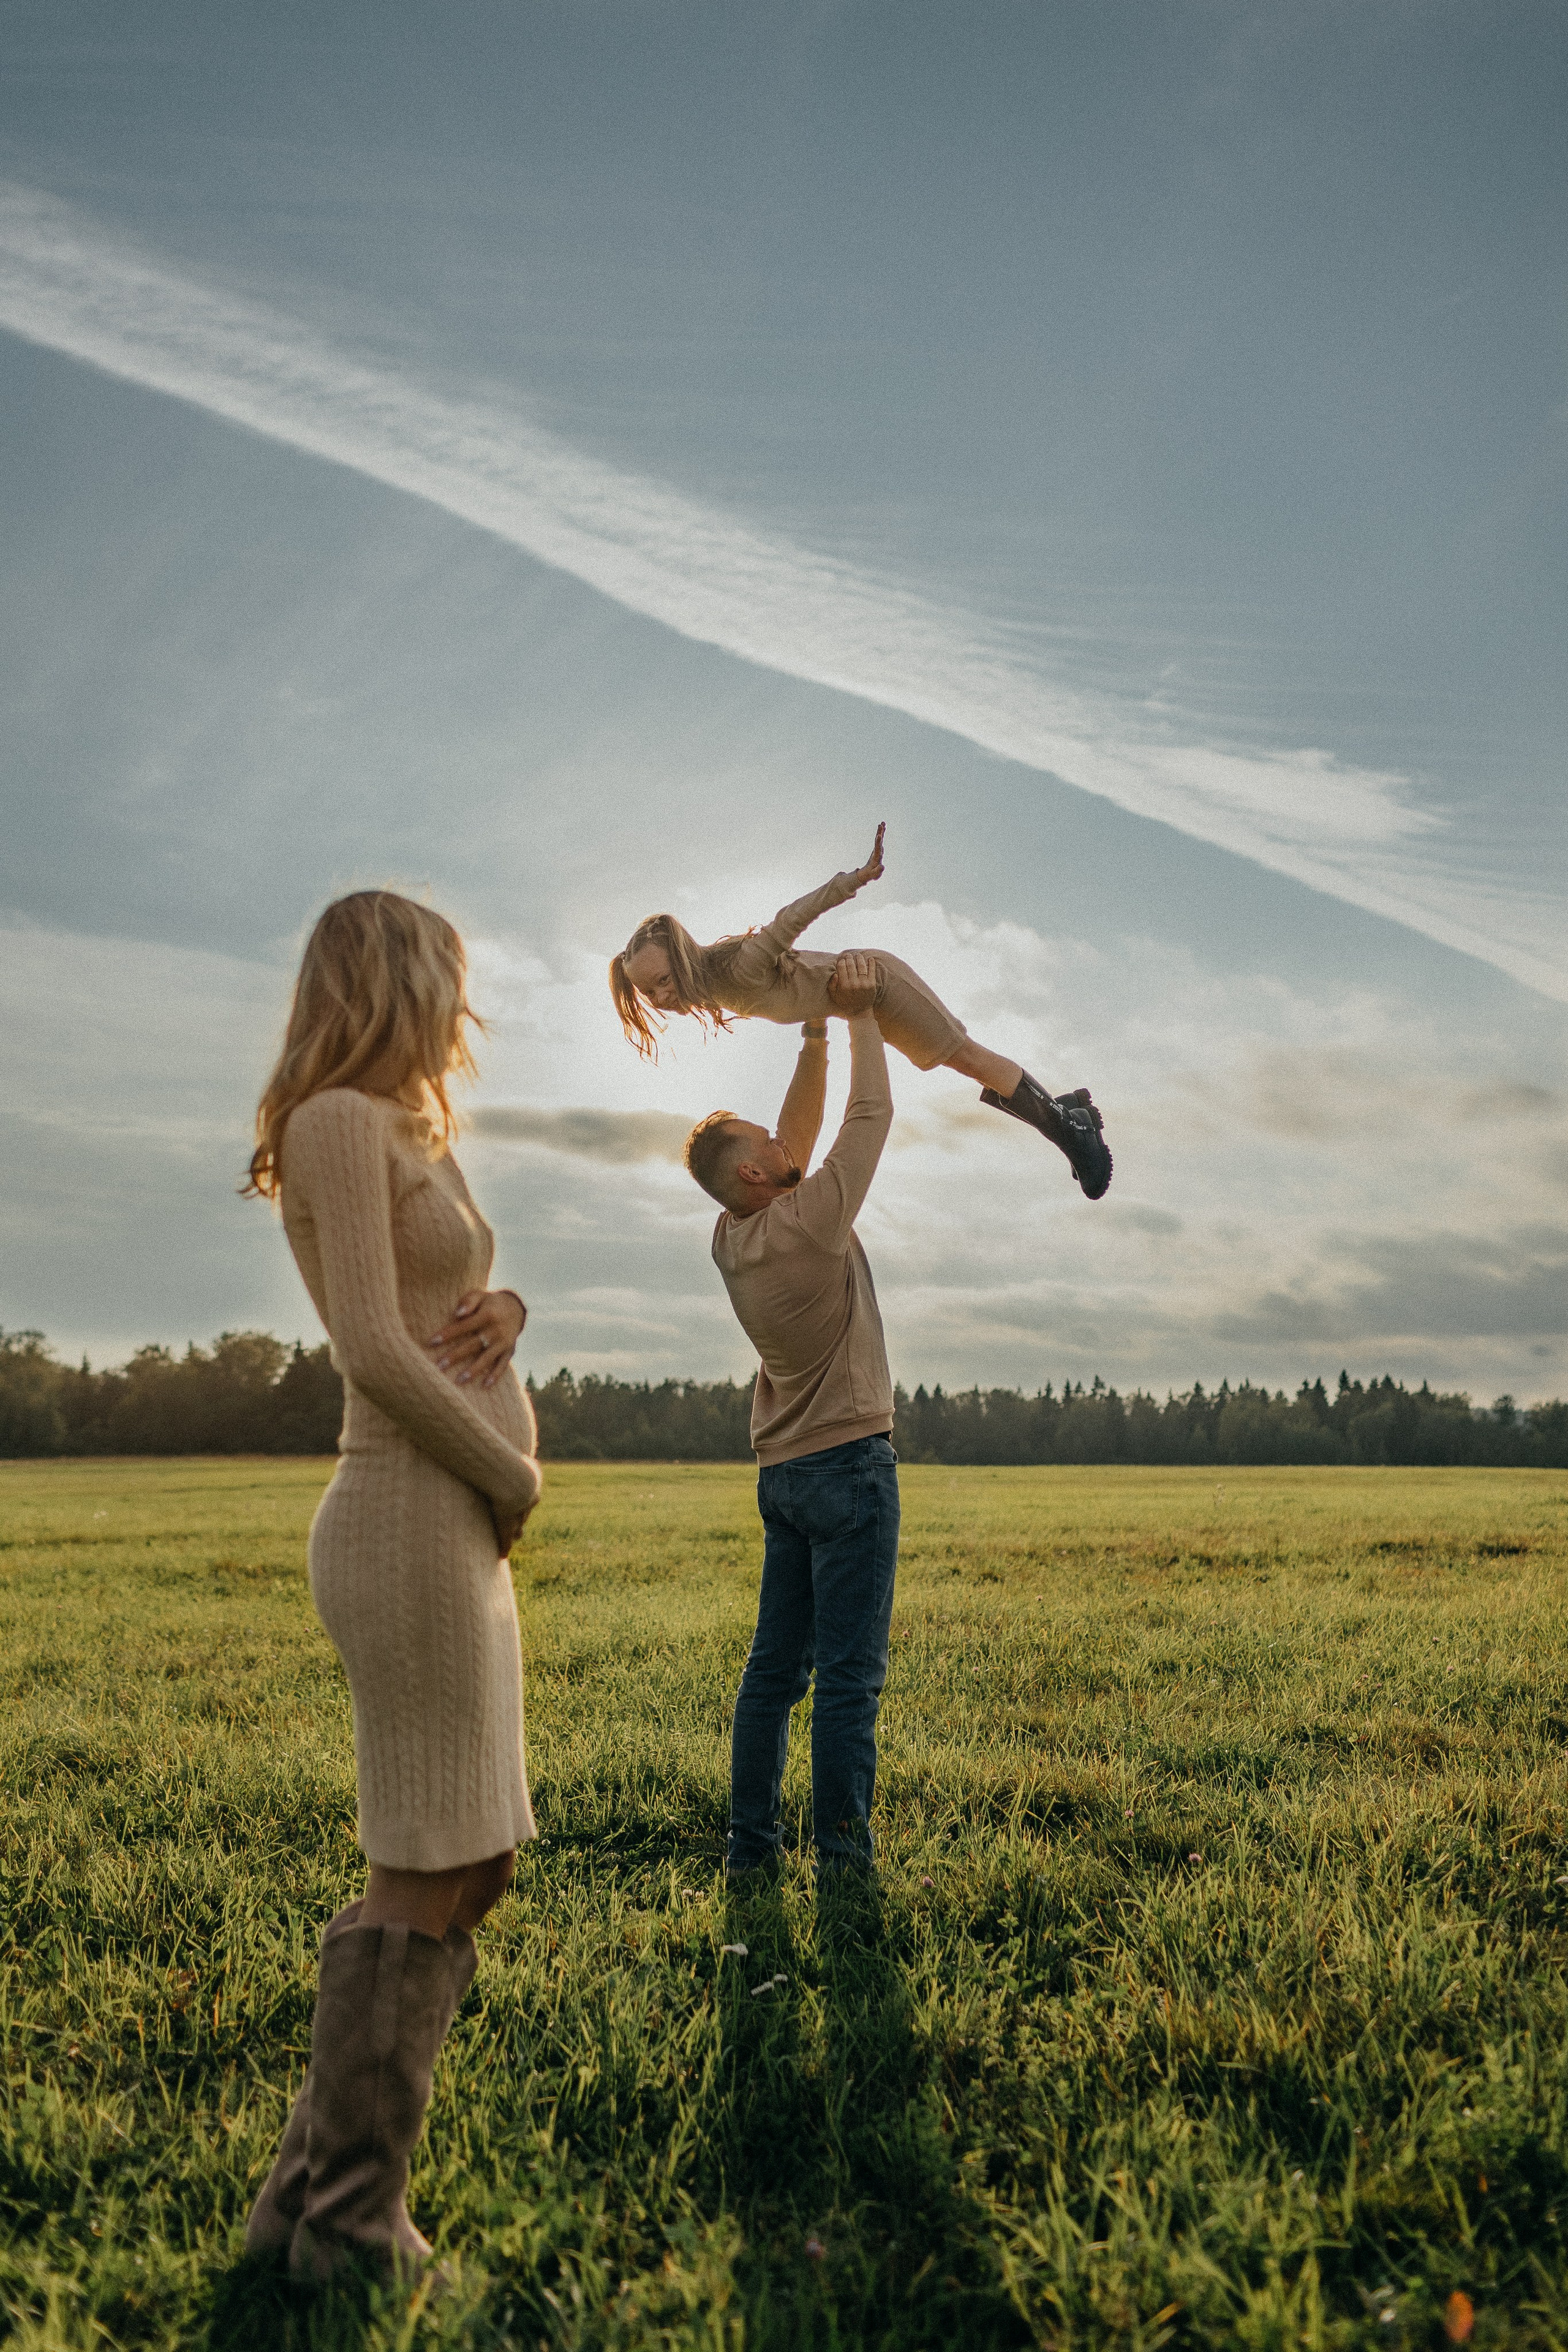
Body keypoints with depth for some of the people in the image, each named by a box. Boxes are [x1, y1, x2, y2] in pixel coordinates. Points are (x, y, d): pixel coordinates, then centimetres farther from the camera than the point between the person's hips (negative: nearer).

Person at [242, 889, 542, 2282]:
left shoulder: (404, 1135, 21)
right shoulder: (341, 1120, -9)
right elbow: (373, 1349, -18)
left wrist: (503, 1315, -3)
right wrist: (515, 1477, -8)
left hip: (462, 1528, 10)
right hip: (414, 1520, -10)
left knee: (472, 1868, 14)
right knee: (428, 1883, -2)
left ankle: (316, 2191, 26)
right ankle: (350, 2231, 13)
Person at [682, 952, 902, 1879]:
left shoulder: (733, 1238, 5)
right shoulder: (808, 1221, -16)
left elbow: (800, 1137, 16)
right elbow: (871, 1117, -8)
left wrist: (815, 1043, 15)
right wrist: (860, 1016, 2)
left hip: (782, 1471, 8)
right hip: (849, 1462, -8)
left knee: (775, 1669, 11)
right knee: (850, 1676, -4)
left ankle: (752, 1846, 17)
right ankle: (844, 1860, 0)